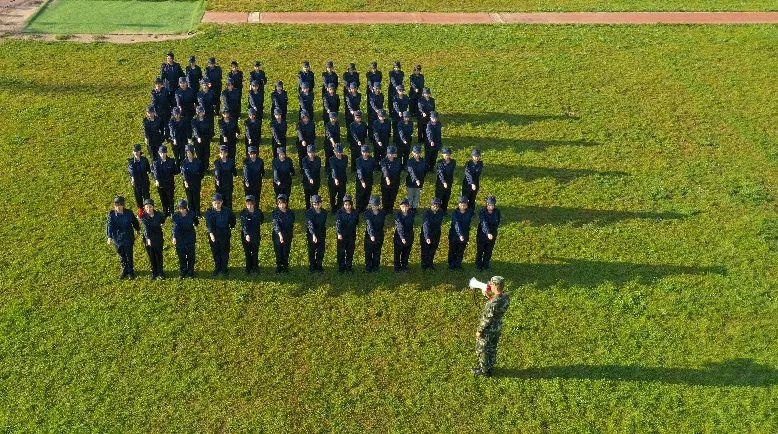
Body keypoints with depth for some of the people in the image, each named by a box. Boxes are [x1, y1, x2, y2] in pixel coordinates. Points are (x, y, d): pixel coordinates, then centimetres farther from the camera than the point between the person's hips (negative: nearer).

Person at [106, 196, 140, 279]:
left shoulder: (129, 213, -7)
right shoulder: (111, 214, -5)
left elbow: (135, 222, 7)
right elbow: (109, 226, -8)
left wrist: (138, 231, 18)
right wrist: (109, 237, -15)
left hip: (128, 238, -2)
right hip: (117, 238, 2)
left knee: (129, 255, 1)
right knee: (122, 256, 14)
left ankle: (131, 272, 14)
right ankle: (124, 271, 29)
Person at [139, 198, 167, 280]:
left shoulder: (159, 215, -6)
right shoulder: (143, 217, -10)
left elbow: (163, 220, 20)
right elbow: (146, 228, -23)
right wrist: (148, 239, -34)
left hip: (158, 239, 0)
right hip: (148, 239, 0)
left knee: (159, 256, 4)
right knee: (151, 257, 9)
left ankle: (160, 273, 14)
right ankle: (154, 273, 21)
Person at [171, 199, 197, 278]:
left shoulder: (191, 214, -1)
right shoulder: (176, 216, -2)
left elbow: (196, 223, 17)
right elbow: (175, 227, -13)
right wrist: (174, 237, -21)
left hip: (190, 237, 0)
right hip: (180, 238, 0)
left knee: (191, 255, 3)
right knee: (181, 256, 4)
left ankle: (190, 272, 14)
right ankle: (182, 273, 17)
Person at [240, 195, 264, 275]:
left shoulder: (258, 212, -1)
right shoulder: (243, 213, -6)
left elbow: (262, 220, 19)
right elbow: (244, 225, -17)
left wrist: (256, 227, 7)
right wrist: (246, 234, -30)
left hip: (255, 235, 1)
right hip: (245, 235, 0)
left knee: (255, 252, 1)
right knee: (247, 253, 5)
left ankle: (255, 268, 11)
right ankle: (249, 269, 15)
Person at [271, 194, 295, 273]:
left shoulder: (290, 212, 3)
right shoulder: (275, 212, -7)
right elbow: (276, 224, -19)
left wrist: (292, 234, 16)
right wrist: (280, 234, -32)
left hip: (288, 236, 2)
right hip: (278, 236, -2)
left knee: (286, 253, 3)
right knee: (279, 252, 2)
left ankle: (285, 268, 13)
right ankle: (279, 267, 14)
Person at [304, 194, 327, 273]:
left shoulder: (324, 212, 0)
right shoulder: (309, 212, -16)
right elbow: (310, 224, -28)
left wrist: (324, 234, 11)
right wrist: (313, 235, -40)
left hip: (321, 234, 4)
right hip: (311, 235, -4)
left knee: (321, 251, 8)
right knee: (312, 251, 5)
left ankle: (319, 266, 22)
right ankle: (312, 267, 16)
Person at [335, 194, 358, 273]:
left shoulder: (355, 213, 2)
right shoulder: (340, 212, -7)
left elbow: (357, 223, 12)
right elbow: (338, 223, -15)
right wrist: (339, 233, -26)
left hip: (352, 236, 3)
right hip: (342, 235, -3)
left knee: (350, 252, 10)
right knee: (341, 252, 0)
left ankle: (349, 267, 22)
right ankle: (341, 267, 10)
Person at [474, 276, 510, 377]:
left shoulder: (493, 304, -37)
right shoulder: (506, 297, -12)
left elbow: (487, 319, -26)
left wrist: (479, 331, -13)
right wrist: (489, 295, -1)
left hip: (488, 331, -7)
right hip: (498, 328, 7)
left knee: (483, 350, 15)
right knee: (492, 348, 27)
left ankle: (484, 371, 32)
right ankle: (489, 367, 46)